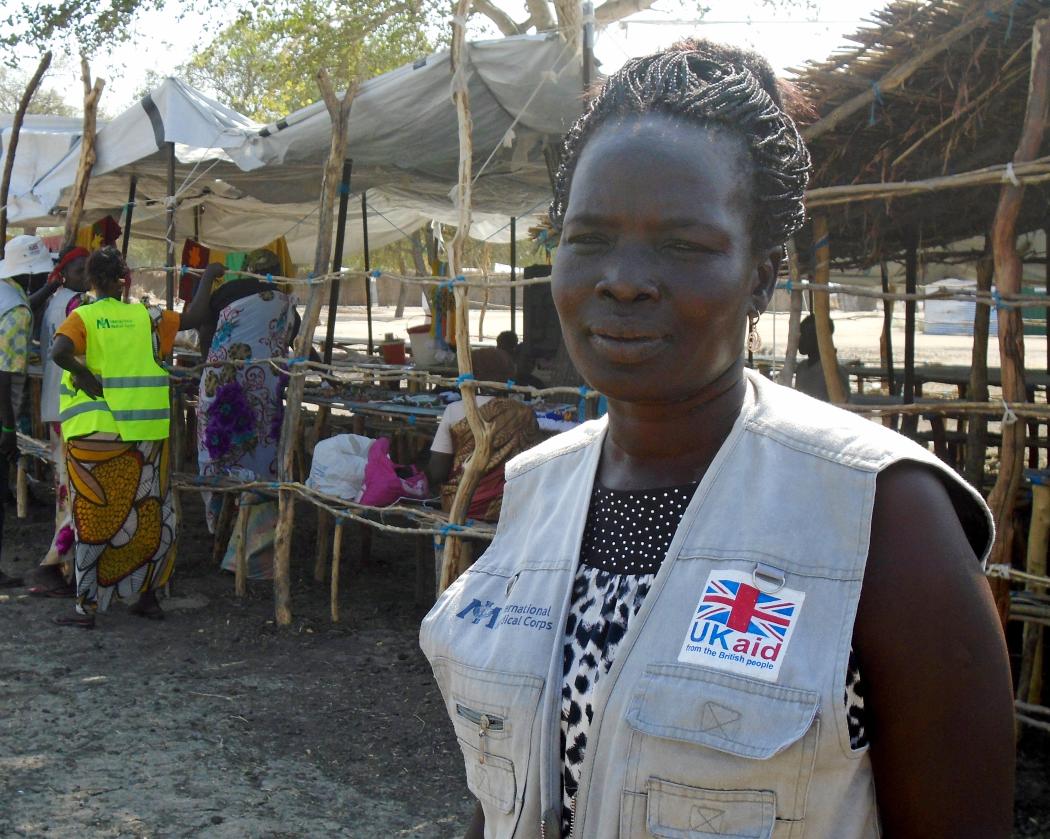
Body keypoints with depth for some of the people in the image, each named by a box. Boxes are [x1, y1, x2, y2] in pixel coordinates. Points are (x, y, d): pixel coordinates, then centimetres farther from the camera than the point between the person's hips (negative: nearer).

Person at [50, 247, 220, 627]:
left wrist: (87, 376, -9)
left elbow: (59, 351, -22)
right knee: (149, 516, 14)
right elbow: (193, 319, 12)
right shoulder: (145, 316, 3)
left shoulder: (82, 317, -3)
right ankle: (147, 596, 22)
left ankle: (87, 606, 9)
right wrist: (207, 279, 24)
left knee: (94, 519, 6)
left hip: (94, 435, -2)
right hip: (145, 435, 2)